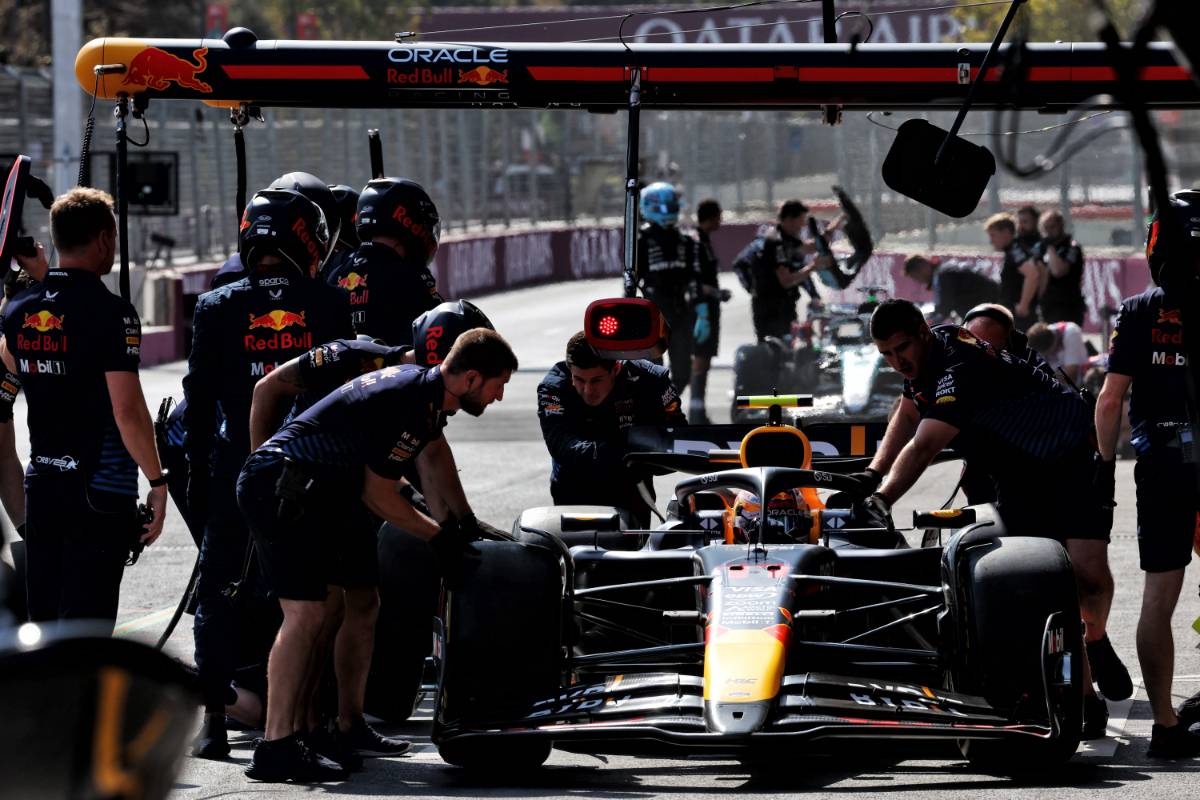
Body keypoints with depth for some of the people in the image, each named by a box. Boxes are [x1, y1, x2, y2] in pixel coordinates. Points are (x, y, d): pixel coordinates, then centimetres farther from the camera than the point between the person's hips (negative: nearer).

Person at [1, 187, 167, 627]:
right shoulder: (110, 312, -15)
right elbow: (127, 411, -19)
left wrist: (36, 280, 25)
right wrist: (157, 482, -10)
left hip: (42, 486, 7)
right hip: (101, 491, -7)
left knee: (43, 623, 14)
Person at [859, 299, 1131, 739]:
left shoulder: (960, 370, -30)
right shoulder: (927, 354, -2)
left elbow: (922, 449, -41)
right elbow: (907, 417, 17)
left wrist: (882, 500, -50)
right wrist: (874, 476, 5)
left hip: (1071, 459, -8)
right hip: (1017, 479, 8)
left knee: (1088, 575, -22)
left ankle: (1096, 641, 12)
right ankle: (1083, 699, -5)